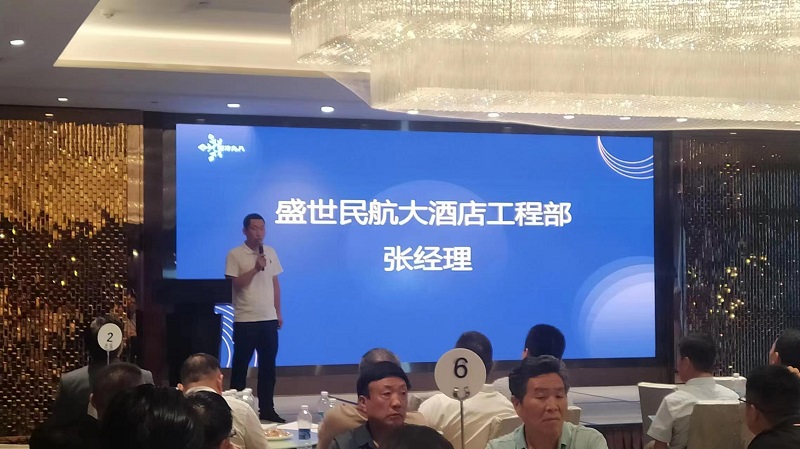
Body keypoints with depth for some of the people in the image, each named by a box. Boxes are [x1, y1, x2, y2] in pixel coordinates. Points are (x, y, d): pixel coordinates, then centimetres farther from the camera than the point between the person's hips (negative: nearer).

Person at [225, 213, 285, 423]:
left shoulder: (271, 252, 9)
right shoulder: (235, 255, -6)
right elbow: (236, 284, -14)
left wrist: (278, 313, 11)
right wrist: (255, 268, -21)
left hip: (269, 319, 5)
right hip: (245, 320, -5)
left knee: (268, 365, 8)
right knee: (240, 365, 1)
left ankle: (267, 409, 17)